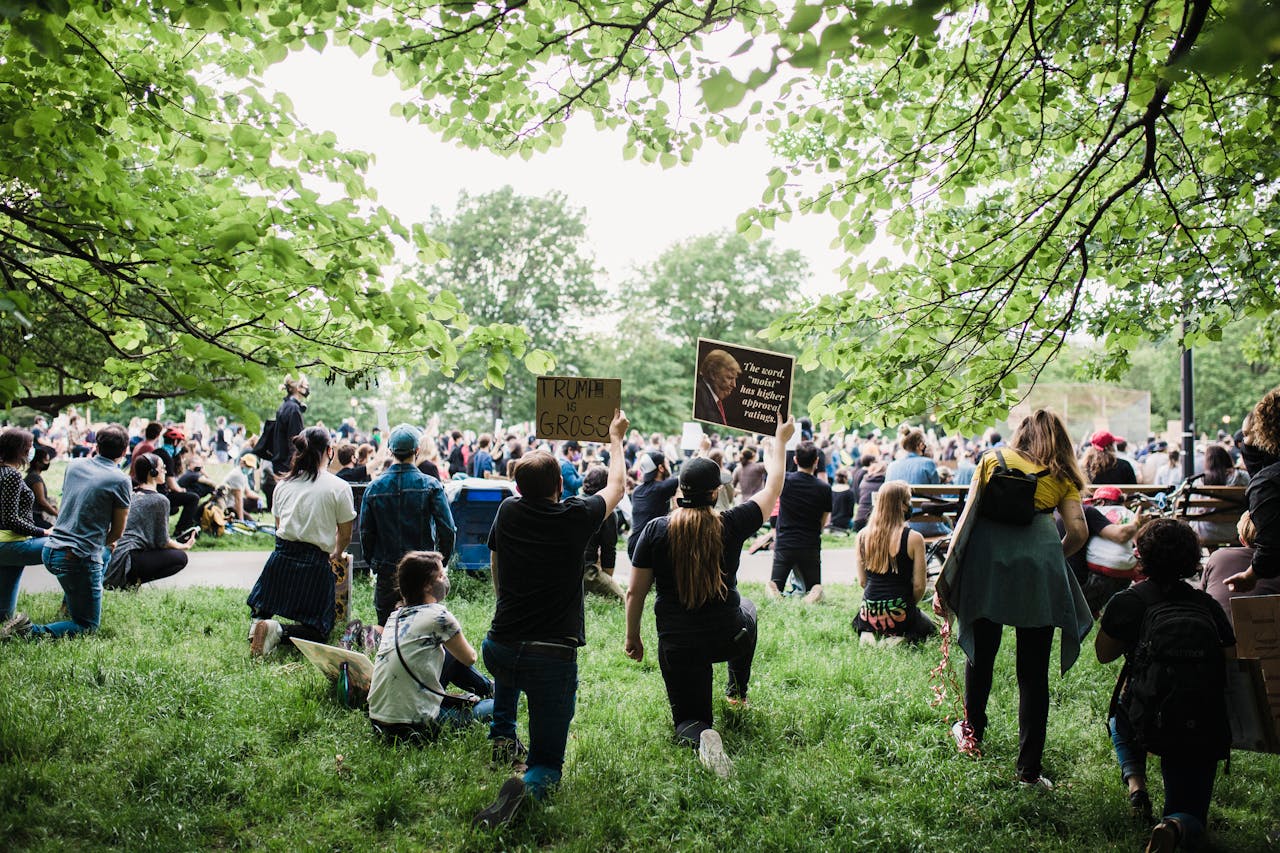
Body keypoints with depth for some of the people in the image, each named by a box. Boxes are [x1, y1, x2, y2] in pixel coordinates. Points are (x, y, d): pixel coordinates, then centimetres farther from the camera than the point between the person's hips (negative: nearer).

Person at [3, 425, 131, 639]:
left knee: (104, 553, 38)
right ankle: (32, 632, -17)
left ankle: (69, 604, 42)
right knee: (87, 626, 4)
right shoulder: (120, 480, -12)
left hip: (50, 550, 8)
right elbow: (117, 532, -4)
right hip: (79, 560, -7)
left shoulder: (74, 465, 6)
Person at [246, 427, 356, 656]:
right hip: (316, 564, -4)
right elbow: (345, 535, 1)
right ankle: (279, 633, -18)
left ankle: (258, 624, -7)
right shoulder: (339, 488, -6)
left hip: (281, 558, 4)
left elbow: (279, 525, 17)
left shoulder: (283, 484, 7)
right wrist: (336, 554, 23)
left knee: (263, 609, 27)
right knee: (318, 629, 10)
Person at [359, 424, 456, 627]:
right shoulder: (430, 485, -8)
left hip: (386, 572, 2)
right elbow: (447, 529, -10)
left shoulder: (374, 487, -2)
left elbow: (366, 532, 3)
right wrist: (441, 564, 3)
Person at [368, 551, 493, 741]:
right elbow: (470, 658, 5)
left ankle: (489, 688, 37)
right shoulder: (437, 615, -12)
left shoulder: (396, 615, 10)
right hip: (412, 728, -8)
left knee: (450, 656, 22)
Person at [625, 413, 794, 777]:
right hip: (728, 637, 1)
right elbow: (773, 489, 5)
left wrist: (632, 637, 8)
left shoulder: (656, 530, -11)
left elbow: (635, 592, -7)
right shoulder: (731, 526, -12)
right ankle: (738, 691, 44)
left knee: (689, 719, 13)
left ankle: (701, 737, -24)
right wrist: (780, 440, 17)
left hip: (676, 645, -1)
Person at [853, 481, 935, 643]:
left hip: (869, 615, 3)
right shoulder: (914, 538, -13)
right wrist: (908, 607, 10)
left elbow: (862, 581, 4)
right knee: (929, 627, 31)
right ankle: (900, 639, -1)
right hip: (899, 615, -3)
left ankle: (868, 634, 3)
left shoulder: (862, 536, -2)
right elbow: (919, 586, -9)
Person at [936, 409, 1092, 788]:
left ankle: (972, 733, 36)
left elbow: (967, 517, 10)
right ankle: (1029, 768, 10)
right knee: (1033, 670, 6)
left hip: (988, 557, 0)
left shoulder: (993, 459, 17)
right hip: (1041, 564, 0)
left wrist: (945, 579, 9)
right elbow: (1079, 532, 6)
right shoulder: (1062, 476, 18)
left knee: (981, 652, 17)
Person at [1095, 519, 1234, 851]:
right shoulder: (1209, 606, 3)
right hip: (1205, 733, 2)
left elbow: (1103, 653, 6)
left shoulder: (1127, 602, -7)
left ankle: (1135, 781, 13)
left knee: (1120, 712, 36)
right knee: (1190, 814, 19)